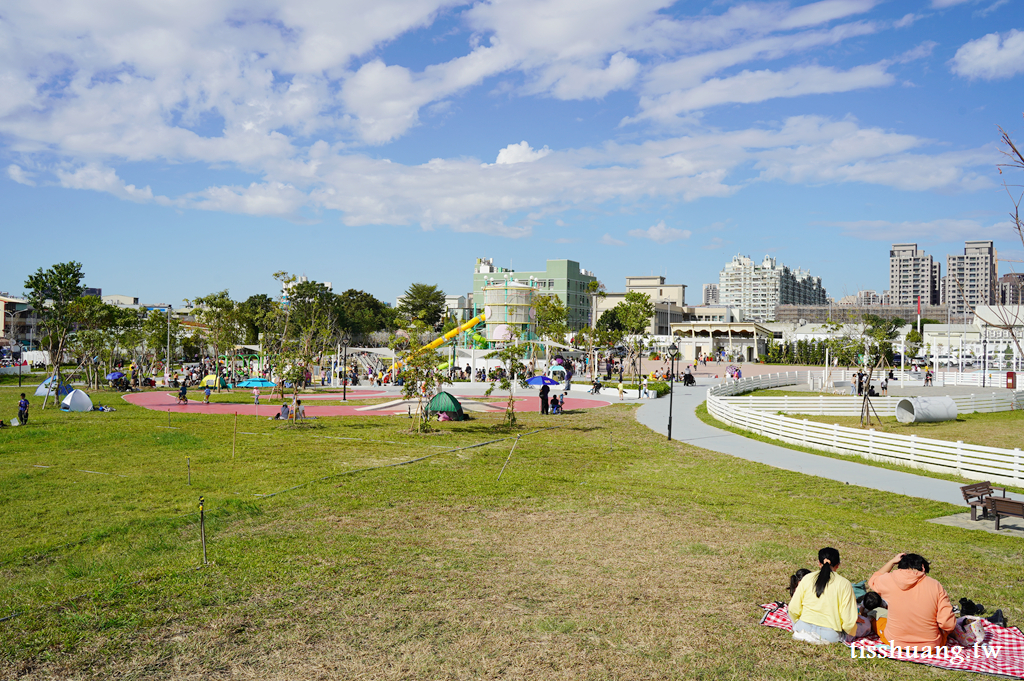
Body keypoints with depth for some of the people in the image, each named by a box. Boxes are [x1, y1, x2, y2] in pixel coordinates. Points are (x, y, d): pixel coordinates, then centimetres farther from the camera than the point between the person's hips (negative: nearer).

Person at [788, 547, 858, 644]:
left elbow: (793, 609, -1)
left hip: (804, 628, 2)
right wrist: (850, 631, 11)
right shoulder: (844, 584, -11)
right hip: (830, 636, -2)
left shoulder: (807, 578, -3)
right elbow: (849, 619, -11)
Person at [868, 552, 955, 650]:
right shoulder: (935, 586, -13)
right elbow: (948, 624, -12)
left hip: (895, 643, 0)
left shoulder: (890, 580, -11)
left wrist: (892, 561, 15)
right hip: (931, 646, 0)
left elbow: (872, 581, 14)